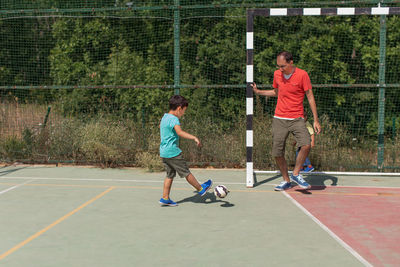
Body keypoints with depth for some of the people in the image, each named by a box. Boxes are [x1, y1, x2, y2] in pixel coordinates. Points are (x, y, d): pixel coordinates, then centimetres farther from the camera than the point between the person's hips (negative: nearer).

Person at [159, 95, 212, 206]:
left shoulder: (165, 117, 13)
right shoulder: (174, 119, -17)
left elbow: (160, 126, 36)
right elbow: (180, 132, -36)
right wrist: (194, 138, -44)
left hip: (163, 152, 9)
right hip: (173, 152, -9)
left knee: (170, 174, 15)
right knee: (186, 172, 5)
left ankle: (165, 198, 15)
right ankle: (201, 189, 19)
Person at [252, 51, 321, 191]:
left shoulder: (302, 74, -7)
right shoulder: (277, 74, 6)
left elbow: (310, 97, -3)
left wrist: (315, 120, -5)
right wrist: (258, 91, 16)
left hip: (297, 119, -3)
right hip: (279, 119, 3)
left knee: (306, 145, -23)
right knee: (277, 153, 0)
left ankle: (296, 174, -1)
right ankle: (286, 181, 21)